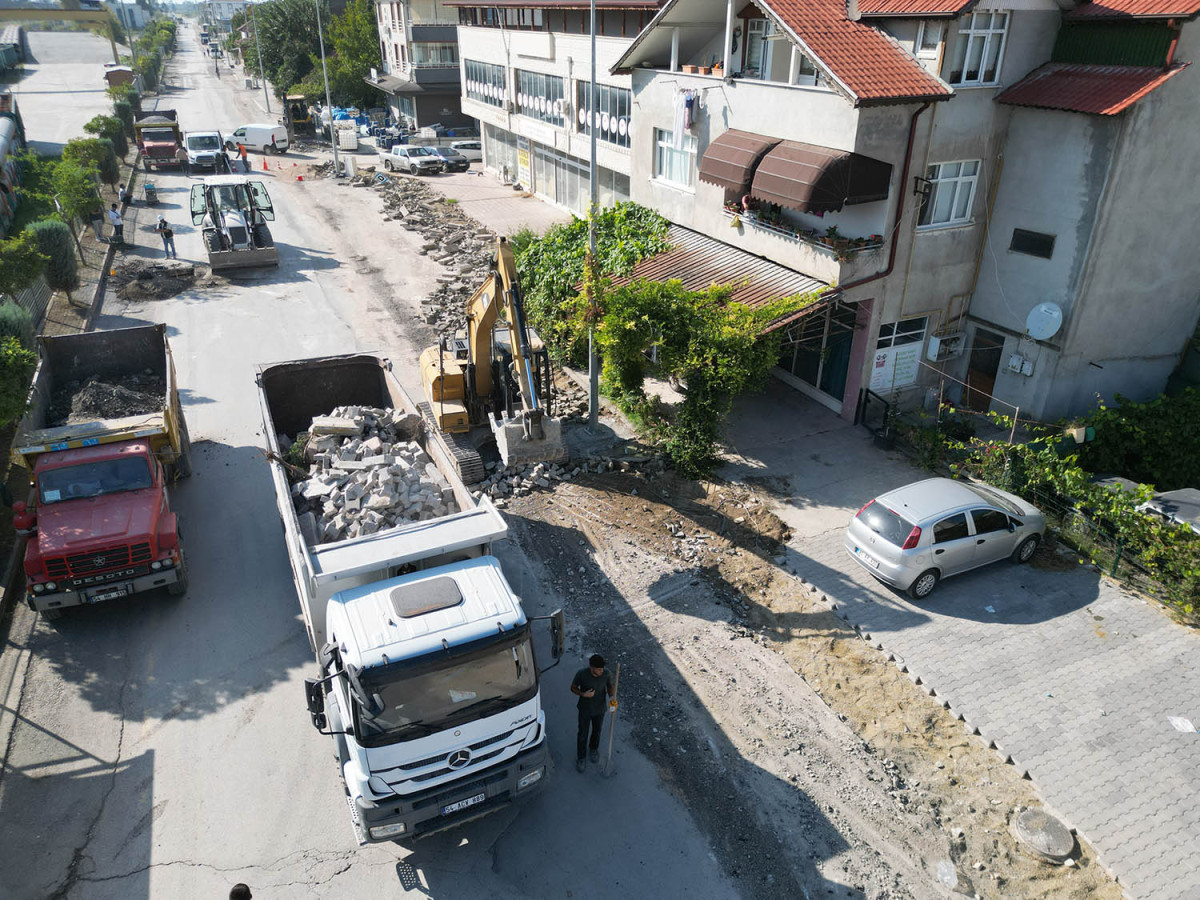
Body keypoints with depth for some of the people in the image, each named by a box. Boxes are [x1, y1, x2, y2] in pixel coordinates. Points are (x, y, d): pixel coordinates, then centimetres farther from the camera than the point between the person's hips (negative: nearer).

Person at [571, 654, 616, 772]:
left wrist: (612, 697, -23)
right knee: (583, 734, 16)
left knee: (597, 731, 25)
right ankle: (580, 757, 41)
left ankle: (593, 749, 56)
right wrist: (583, 694, -31)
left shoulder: (606, 675, -24)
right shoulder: (581, 674, -29)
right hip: (585, 710, -2)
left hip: (600, 709, 2)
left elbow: (611, 686, -4)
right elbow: (573, 688, -12)